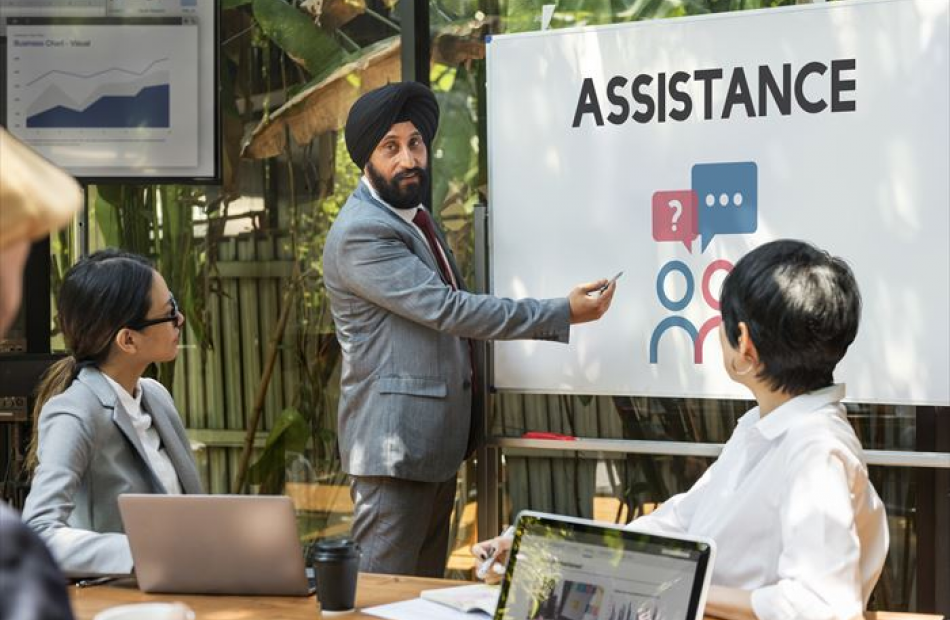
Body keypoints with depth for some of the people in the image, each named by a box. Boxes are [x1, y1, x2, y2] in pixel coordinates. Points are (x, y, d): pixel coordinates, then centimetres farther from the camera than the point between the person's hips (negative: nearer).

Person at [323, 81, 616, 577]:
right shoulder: (359, 234, -17)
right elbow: (446, 309, -22)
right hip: (393, 444, -10)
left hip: (438, 442, 10)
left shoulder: (415, 216, 15)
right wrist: (563, 314, -21)